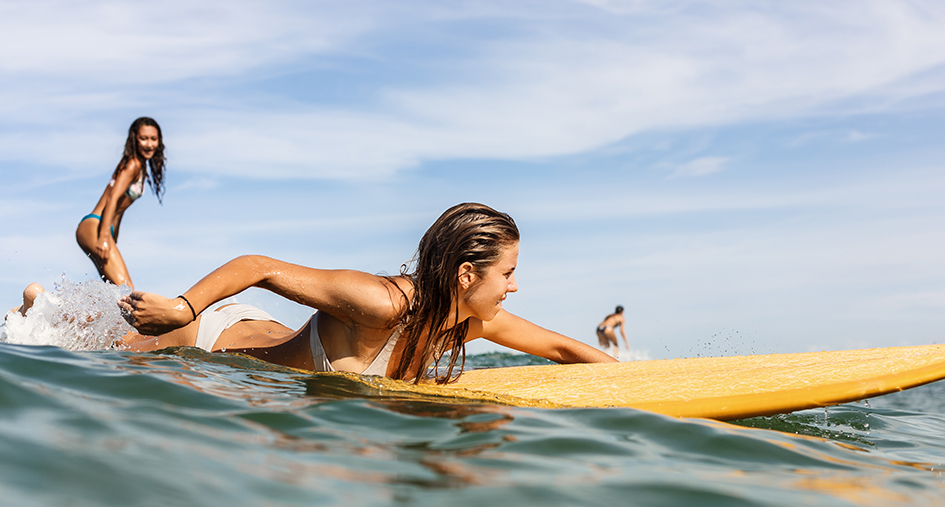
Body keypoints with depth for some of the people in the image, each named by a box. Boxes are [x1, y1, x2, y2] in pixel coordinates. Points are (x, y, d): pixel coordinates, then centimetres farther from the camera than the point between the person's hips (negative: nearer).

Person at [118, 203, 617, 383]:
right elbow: (258, 267, -33)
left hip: (264, 332, 6)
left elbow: (563, 348, -8)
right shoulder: (379, 303, -40)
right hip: (211, 342, -6)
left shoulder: (476, 320, -19)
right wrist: (179, 308, -30)